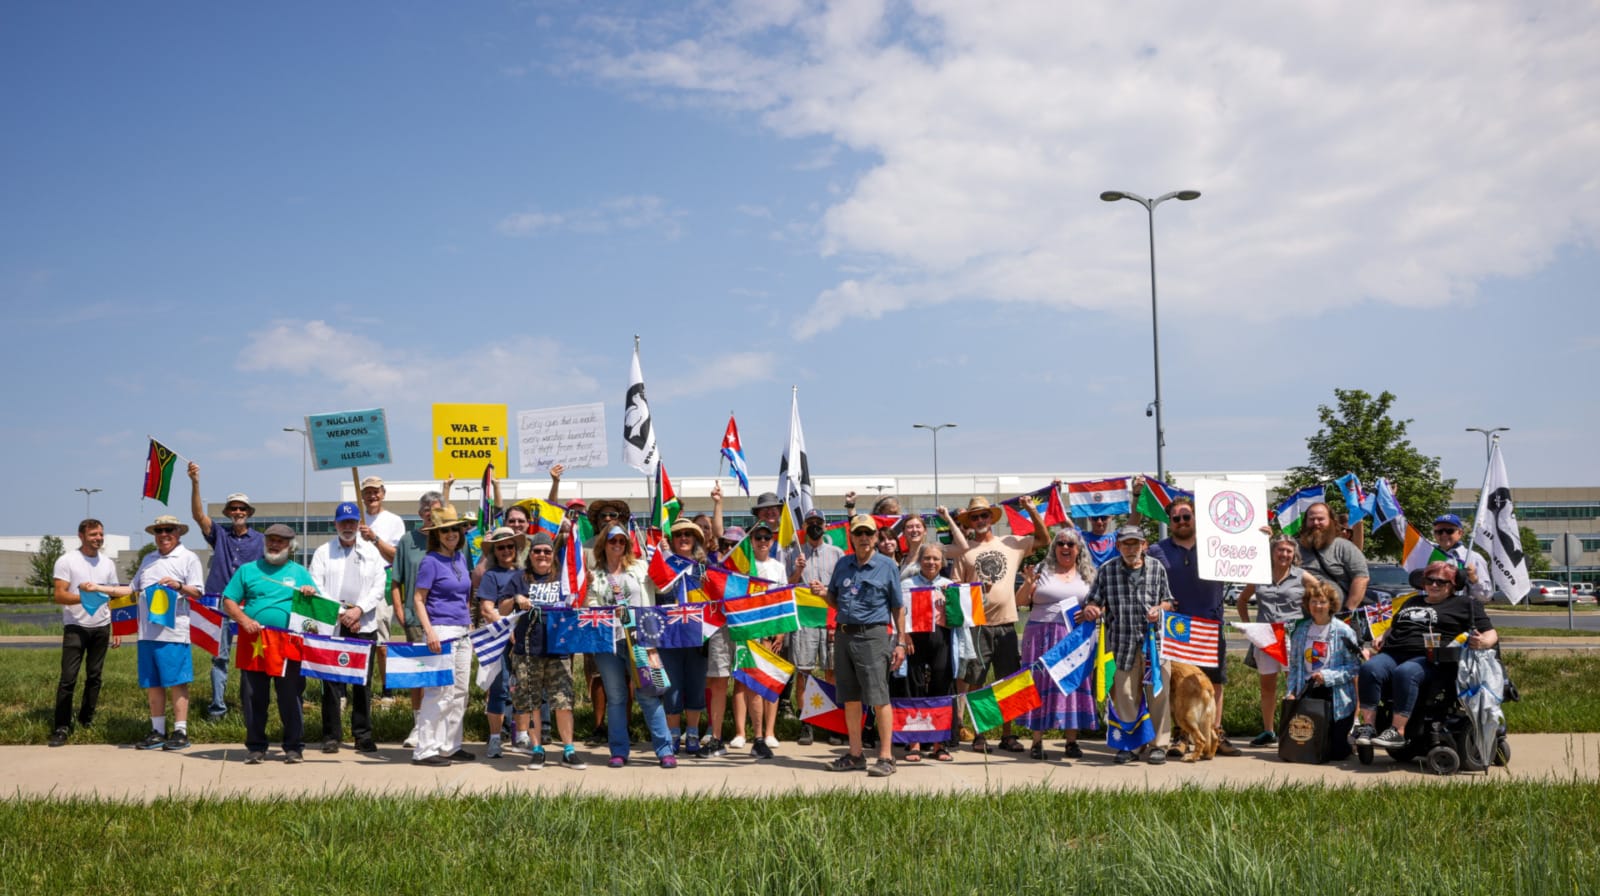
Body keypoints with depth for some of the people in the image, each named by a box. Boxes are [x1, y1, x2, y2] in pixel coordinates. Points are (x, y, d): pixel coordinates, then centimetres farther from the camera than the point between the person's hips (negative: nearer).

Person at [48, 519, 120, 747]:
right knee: (68, 677, -7)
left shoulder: (108, 563, 9)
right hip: (75, 627, -4)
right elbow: (59, 595, -10)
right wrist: (83, 597, -27)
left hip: (101, 628, 4)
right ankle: (62, 727, -4)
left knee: (94, 676, 9)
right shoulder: (67, 561, -4)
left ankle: (87, 719, 20)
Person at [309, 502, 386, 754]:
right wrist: (341, 613, -9)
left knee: (363, 681, 2)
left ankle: (363, 734, 9)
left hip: (364, 626, 1)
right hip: (331, 625, -1)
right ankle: (331, 735, 8)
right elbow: (316, 587, 0)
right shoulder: (323, 552, 9)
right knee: (331, 680, 0)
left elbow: (378, 588, 5)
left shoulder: (372, 553, 12)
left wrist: (359, 610, -10)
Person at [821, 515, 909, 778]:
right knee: (850, 698, 9)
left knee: (879, 698, -7)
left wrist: (901, 642, -2)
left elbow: (898, 607, 3)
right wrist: (823, 594, -2)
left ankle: (886, 757, -1)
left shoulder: (887, 566, 2)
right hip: (845, 635, 5)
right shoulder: (842, 565, 14)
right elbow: (834, 601, 21)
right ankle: (855, 755, 18)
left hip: (872, 635, -5)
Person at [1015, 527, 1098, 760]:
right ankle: (1037, 741, 4)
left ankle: (1072, 741, 7)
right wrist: (1028, 584, -12)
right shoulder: (1042, 571, 6)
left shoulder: (1087, 575, 11)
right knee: (1041, 684, -2)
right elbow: (1020, 602, 5)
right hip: (1043, 635, -1)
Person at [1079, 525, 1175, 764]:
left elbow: (1168, 601, 15)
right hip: (1122, 643, 0)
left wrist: (1160, 609, -6)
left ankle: (1158, 745, 9)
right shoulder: (1106, 571, 6)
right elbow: (1092, 602, 6)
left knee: (1159, 692, -1)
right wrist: (1090, 610, -16)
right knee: (1124, 695, 4)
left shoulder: (1157, 569, 9)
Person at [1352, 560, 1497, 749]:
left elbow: (1491, 634, 11)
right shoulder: (1412, 603, 35)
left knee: (1405, 673, -39)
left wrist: (1483, 643, -13)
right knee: (1370, 668, -29)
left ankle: (1397, 731, -40)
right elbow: (1394, 627, 44)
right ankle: (1367, 726, -33)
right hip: (1392, 653, 5)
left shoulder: (1464, 604, 18)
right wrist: (1382, 637, 22)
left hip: (1428, 658, -5)